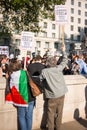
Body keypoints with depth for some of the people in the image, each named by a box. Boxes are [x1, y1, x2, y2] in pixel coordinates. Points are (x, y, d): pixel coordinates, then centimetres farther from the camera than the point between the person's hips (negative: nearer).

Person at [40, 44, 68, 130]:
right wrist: (63, 51, 27)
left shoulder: (44, 71, -11)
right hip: (61, 94, 4)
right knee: (59, 113, 13)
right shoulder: (59, 68, -1)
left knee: (51, 113, 7)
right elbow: (65, 61, 14)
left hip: (52, 96, -4)